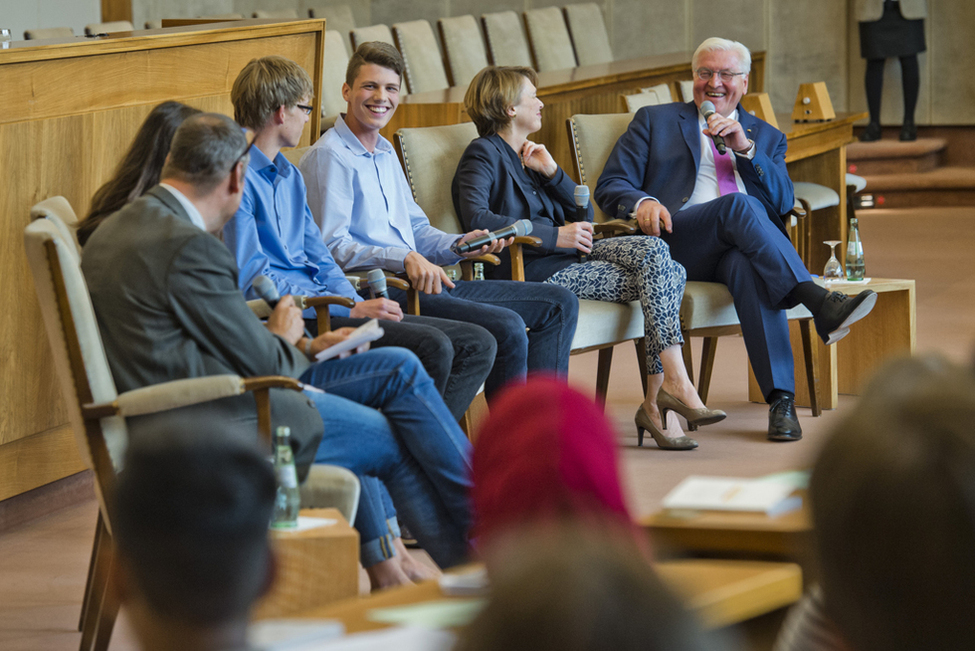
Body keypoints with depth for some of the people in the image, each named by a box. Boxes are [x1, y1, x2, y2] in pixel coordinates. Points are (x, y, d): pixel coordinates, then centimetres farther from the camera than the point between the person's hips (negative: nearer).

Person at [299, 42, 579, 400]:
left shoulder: (385, 153, 22)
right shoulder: (329, 157, -8)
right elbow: (332, 247, -18)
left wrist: (460, 244, 6)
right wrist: (405, 258, -28)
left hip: (423, 283, 10)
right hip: (376, 290, -10)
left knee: (560, 304, 5)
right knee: (507, 328, -29)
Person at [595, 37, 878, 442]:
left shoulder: (766, 138, 27)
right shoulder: (655, 122, 22)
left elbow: (783, 202, 9)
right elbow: (610, 187, 12)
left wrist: (743, 147, -5)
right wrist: (641, 203, -13)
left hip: (743, 249, 2)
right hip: (674, 244, -1)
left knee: (747, 266, -38)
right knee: (738, 206, -35)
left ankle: (781, 399, -46)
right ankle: (820, 303, -45)